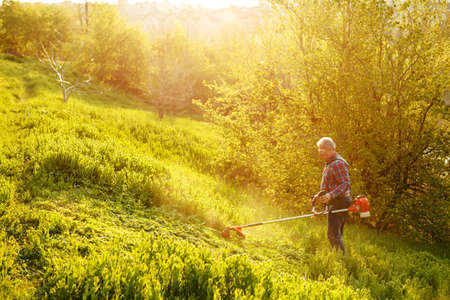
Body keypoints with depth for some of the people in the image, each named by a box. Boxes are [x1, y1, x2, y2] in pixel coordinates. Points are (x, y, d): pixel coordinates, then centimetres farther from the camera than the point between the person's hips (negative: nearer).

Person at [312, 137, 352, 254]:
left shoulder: (338, 163, -15)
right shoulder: (329, 164, 18)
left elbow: (345, 184, -23)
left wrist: (330, 195, -34)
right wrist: (319, 195, 14)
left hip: (339, 203, -11)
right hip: (334, 203, 11)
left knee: (333, 235, -15)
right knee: (336, 235, 13)